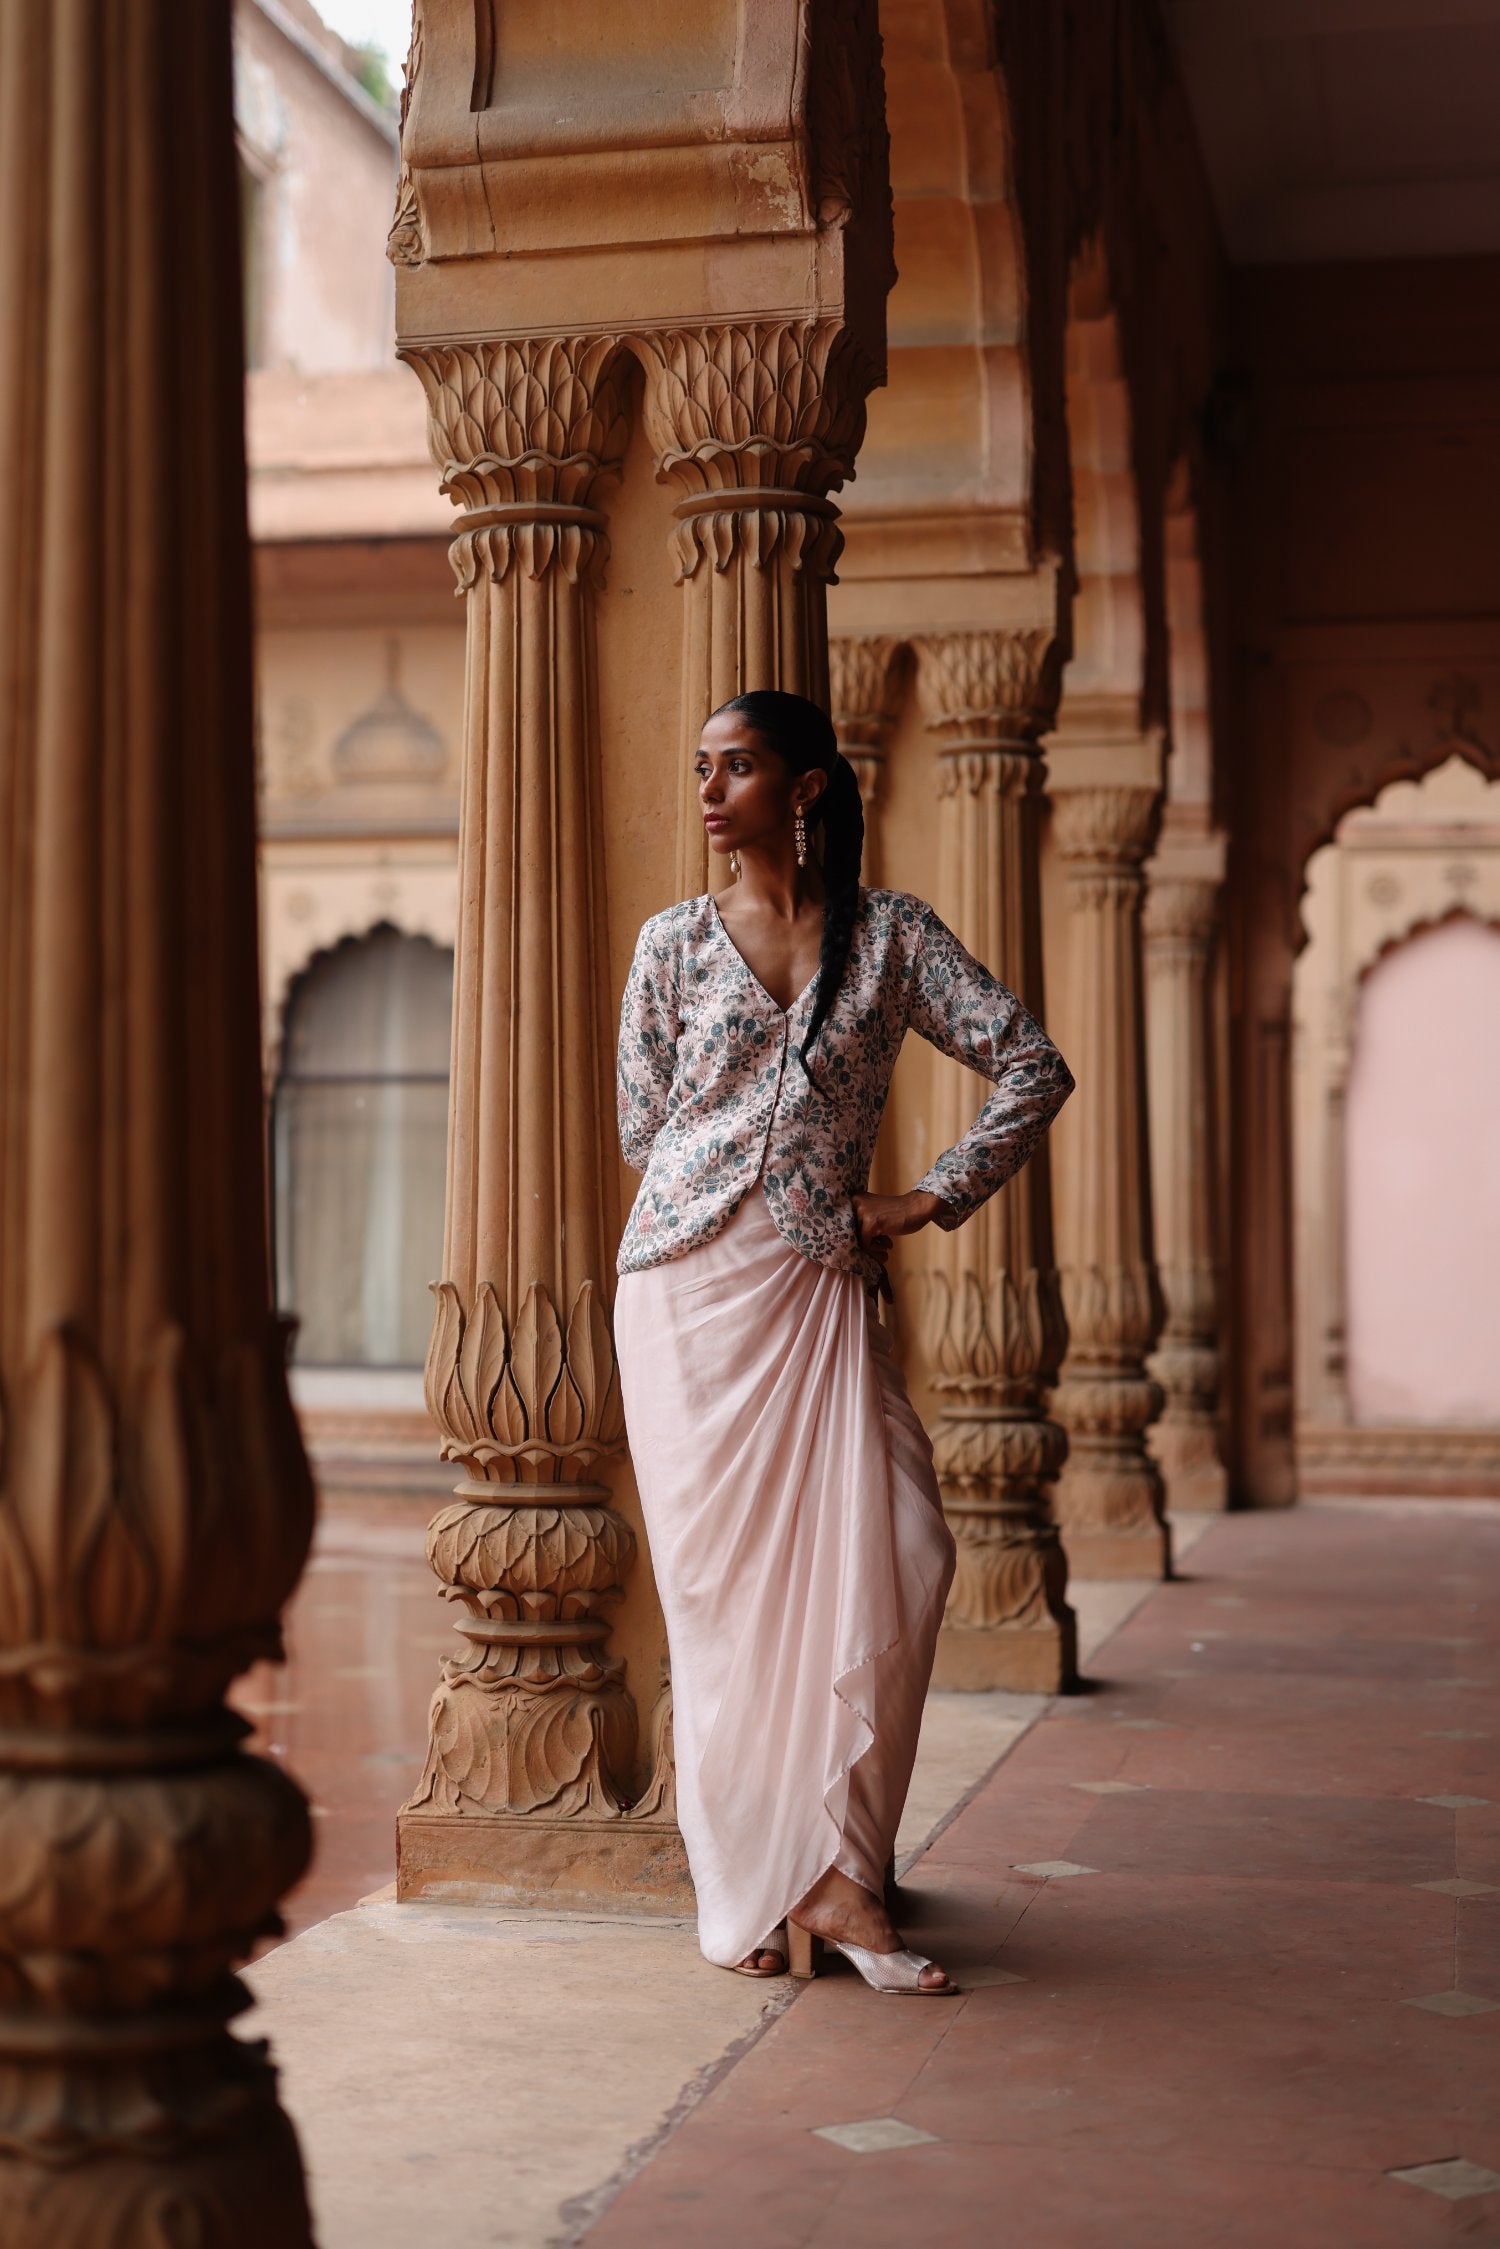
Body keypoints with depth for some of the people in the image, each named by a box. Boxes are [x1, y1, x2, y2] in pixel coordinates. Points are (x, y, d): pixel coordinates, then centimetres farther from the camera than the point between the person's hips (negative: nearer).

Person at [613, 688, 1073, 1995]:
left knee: (889, 1562, -12)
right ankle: (744, 1889, 10)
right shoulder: (676, 943, 7)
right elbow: (643, 1127, 13)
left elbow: (1034, 1070, 4)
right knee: (722, 1580, 0)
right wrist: (727, 1198, 11)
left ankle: (833, 1876, -2)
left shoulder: (891, 933, 5)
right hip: (689, 1287, 0)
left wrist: (928, 1202, 1)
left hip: (821, 1288, 0)